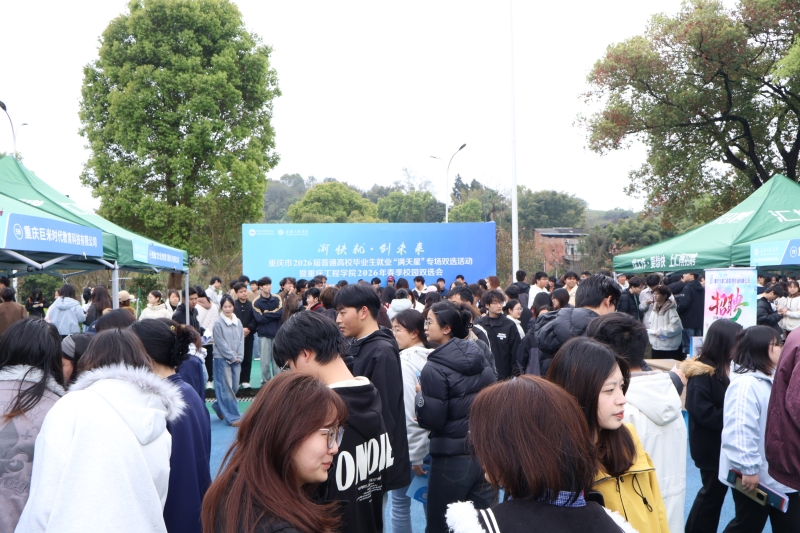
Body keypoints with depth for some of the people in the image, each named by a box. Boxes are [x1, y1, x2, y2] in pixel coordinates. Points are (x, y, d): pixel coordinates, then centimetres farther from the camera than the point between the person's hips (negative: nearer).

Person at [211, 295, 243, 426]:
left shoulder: (238, 322, 7)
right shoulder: (218, 324, -8)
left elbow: (241, 341, 7)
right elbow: (221, 344, -10)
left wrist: (239, 357, -3)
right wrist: (232, 357, -9)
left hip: (236, 360, 6)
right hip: (222, 359, -5)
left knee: (235, 387, 8)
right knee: (226, 388, -3)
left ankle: (218, 406, 31)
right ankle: (232, 417, 2)